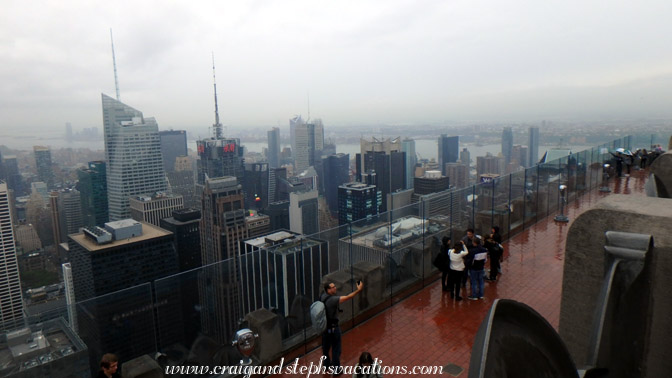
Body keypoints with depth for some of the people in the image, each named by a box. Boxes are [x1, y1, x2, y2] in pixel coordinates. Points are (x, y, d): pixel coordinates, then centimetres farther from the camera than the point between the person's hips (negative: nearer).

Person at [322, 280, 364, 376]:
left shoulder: (323, 296, -9)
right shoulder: (332, 300, -31)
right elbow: (347, 297, -36)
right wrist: (358, 290, -37)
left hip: (324, 326, 8)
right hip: (333, 327, -8)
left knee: (325, 346, 25)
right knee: (336, 348, 10)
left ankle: (326, 364, 45)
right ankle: (336, 369, 21)